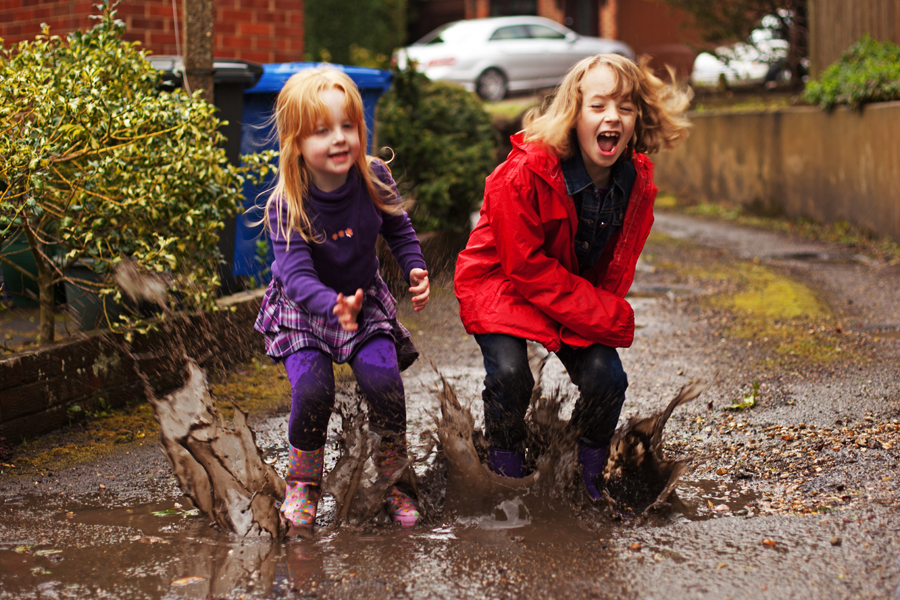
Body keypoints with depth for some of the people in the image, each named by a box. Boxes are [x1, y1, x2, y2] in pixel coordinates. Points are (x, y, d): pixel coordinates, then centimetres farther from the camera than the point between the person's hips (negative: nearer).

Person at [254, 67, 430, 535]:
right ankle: (302, 486, 6)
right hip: (301, 310, -2)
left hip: (365, 299, 2)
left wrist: (415, 269, -12)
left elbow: (398, 229, 7)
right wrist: (333, 307, -51)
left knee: (384, 381, -20)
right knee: (312, 390, -23)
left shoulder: (374, 178, -13)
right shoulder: (287, 205, -24)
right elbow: (297, 275, -32)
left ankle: (390, 482, 6)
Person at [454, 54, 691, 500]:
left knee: (606, 377, -14)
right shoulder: (523, 174, -28)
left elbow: (616, 268, 2)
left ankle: (585, 481, 12)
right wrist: (604, 316, -26)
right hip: (501, 284, -4)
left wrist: (612, 315, -16)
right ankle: (506, 477, 1)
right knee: (510, 373, -26)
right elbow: (526, 267, -24)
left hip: (582, 292, 5)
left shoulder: (637, 184, -10)